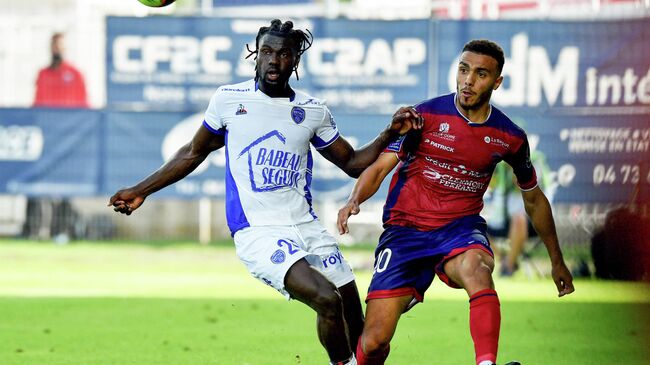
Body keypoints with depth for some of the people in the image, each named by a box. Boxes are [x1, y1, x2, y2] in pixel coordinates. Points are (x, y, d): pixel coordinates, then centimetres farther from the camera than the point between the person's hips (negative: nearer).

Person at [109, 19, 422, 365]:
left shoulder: (313, 110, 8)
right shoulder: (228, 99, 1)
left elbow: (352, 162, 17)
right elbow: (193, 154, 15)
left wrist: (390, 133, 1)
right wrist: (140, 191, 16)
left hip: (306, 226, 5)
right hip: (257, 231, -5)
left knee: (351, 308, 3)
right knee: (327, 299, -24)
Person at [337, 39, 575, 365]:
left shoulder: (510, 138, 2)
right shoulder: (425, 116, -6)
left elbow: (533, 198, 18)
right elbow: (378, 168, -8)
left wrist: (556, 260, 23)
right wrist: (354, 201, -29)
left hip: (461, 227, 1)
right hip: (405, 228, -1)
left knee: (476, 267, -38)